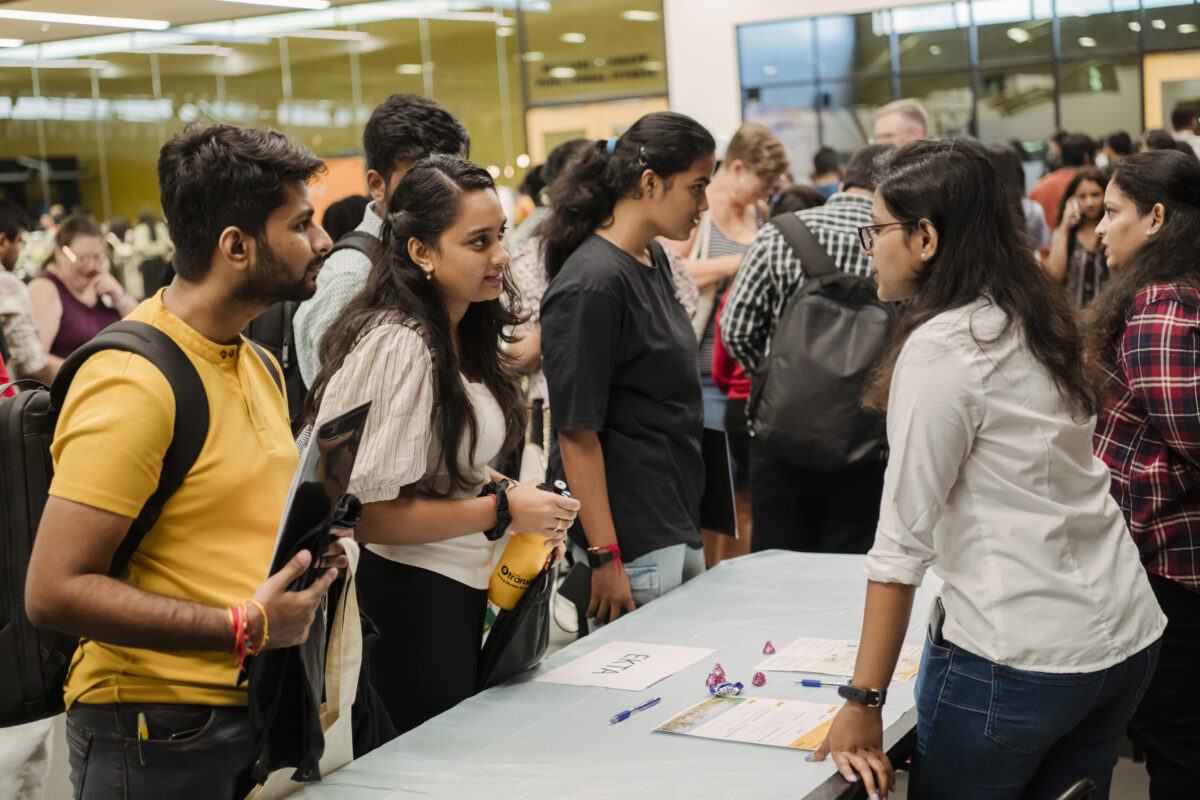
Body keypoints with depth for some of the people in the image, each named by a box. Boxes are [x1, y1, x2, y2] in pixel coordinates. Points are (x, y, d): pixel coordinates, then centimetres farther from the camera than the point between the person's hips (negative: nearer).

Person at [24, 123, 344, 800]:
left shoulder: (257, 365, 12)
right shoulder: (132, 382, -19)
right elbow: (55, 590, -24)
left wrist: (310, 543, 4)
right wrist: (243, 626, -23)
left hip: (253, 712, 8)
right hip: (157, 739, -8)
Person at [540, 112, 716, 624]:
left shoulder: (654, 258, 12)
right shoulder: (592, 283, -18)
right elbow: (576, 432, -19)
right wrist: (604, 559, -21)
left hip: (679, 531, 9)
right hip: (633, 546, -9)